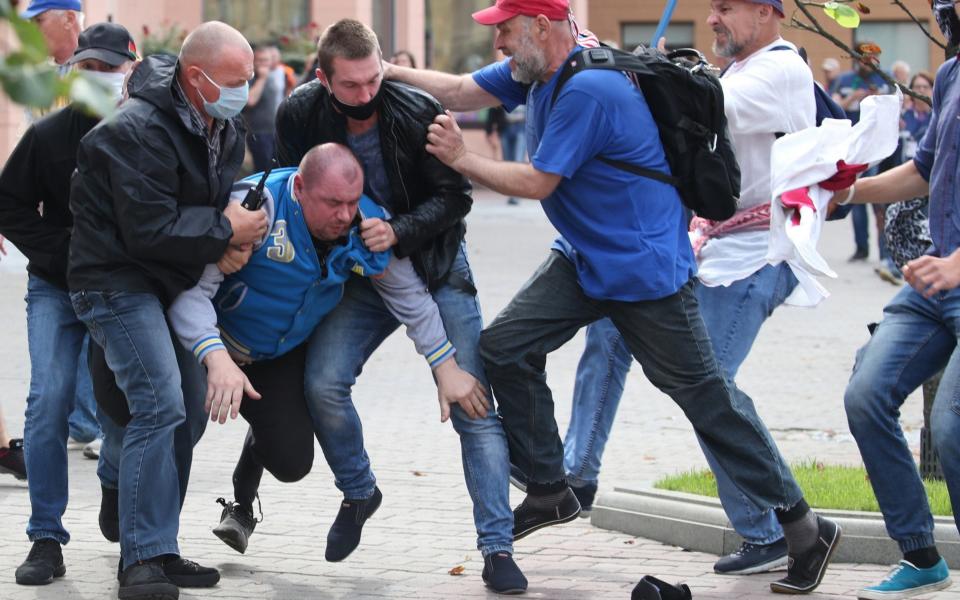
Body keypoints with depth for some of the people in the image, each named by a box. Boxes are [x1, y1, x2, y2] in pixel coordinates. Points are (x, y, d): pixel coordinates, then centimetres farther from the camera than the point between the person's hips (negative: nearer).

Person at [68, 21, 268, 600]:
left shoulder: (226, 126, 5)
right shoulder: (138, 132, -23)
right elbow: (150, 229, -25)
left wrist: (234, 222, 0)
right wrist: (224, 232, -17)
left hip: (170, 284, 9)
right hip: (119, 283, -9)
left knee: (182, 412, 10)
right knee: (160, 406, -19)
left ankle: (158, 549, 19)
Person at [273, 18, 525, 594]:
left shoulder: (418, 111, -21)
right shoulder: (300, 116, -12)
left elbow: (455, 196, -15)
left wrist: (398, 231, -31)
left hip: (436, 269, -2)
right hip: (361, 275, 2)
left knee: (473, 406, -8)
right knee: (324, 384, -17)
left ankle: (498, 548, -3)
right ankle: (359, 493, 11)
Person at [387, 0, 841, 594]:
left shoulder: (587, 89, -24)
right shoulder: (531, 72, 5)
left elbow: (539, 182, -20)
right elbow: (459, 91, 12)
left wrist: (462, 159, -12)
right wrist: (386, 70, 5)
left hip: (647, 270, -9)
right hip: (585, 259, 9)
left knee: (707, 398, -5)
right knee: (505, 347, 2)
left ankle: (805, 528, 4)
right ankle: (550, 491, 13)